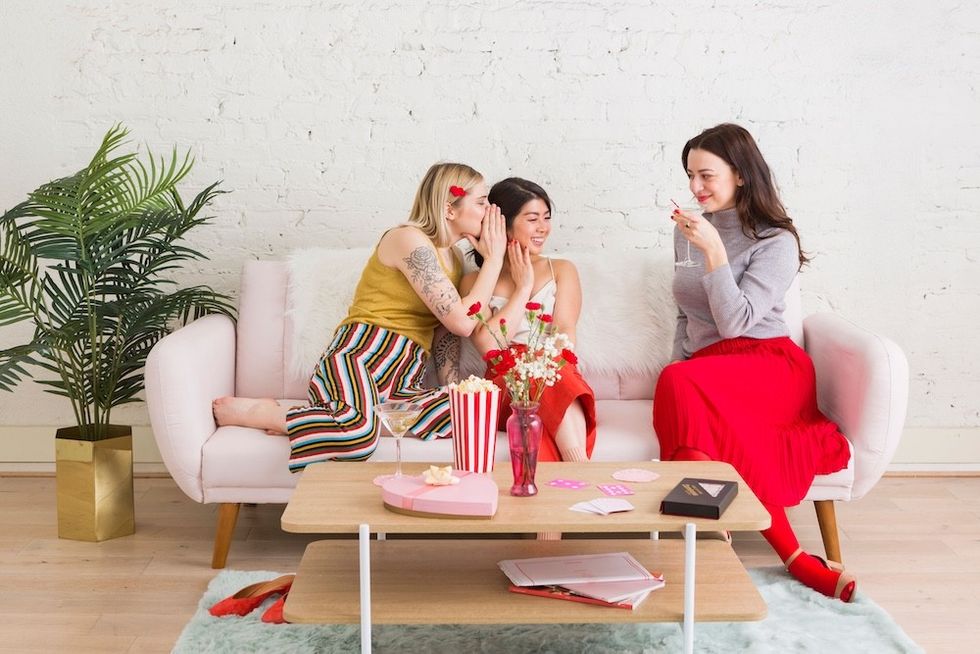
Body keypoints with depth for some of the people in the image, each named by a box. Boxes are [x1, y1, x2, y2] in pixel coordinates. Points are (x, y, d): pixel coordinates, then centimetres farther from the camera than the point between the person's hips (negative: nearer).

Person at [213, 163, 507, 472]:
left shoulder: (453, 260, 23)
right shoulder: (410, 240, -5)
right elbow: (462, 322, -11)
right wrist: (494, 258, -2)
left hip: (403, 381, 9)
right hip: (362, 352, -9)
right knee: (360, 434, -41)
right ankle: (255, 412, -10)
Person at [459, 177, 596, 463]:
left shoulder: (562, 270, 19)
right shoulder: (474, 281, 15)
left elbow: (565, 332, 2)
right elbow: (489, 345, -4)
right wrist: (523, 287, 2)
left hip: (557, 374, 1)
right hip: (505, 384, -1)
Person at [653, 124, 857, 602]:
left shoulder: (776, 242, -2)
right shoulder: (687, 231, 16)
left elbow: (735, 321, -14)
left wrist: (714, 251, -20)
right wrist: (677, 370, 9)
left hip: (771, 367, -4)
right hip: (707, 373, 5)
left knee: (679, 385, -37)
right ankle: (793, 557, -33)